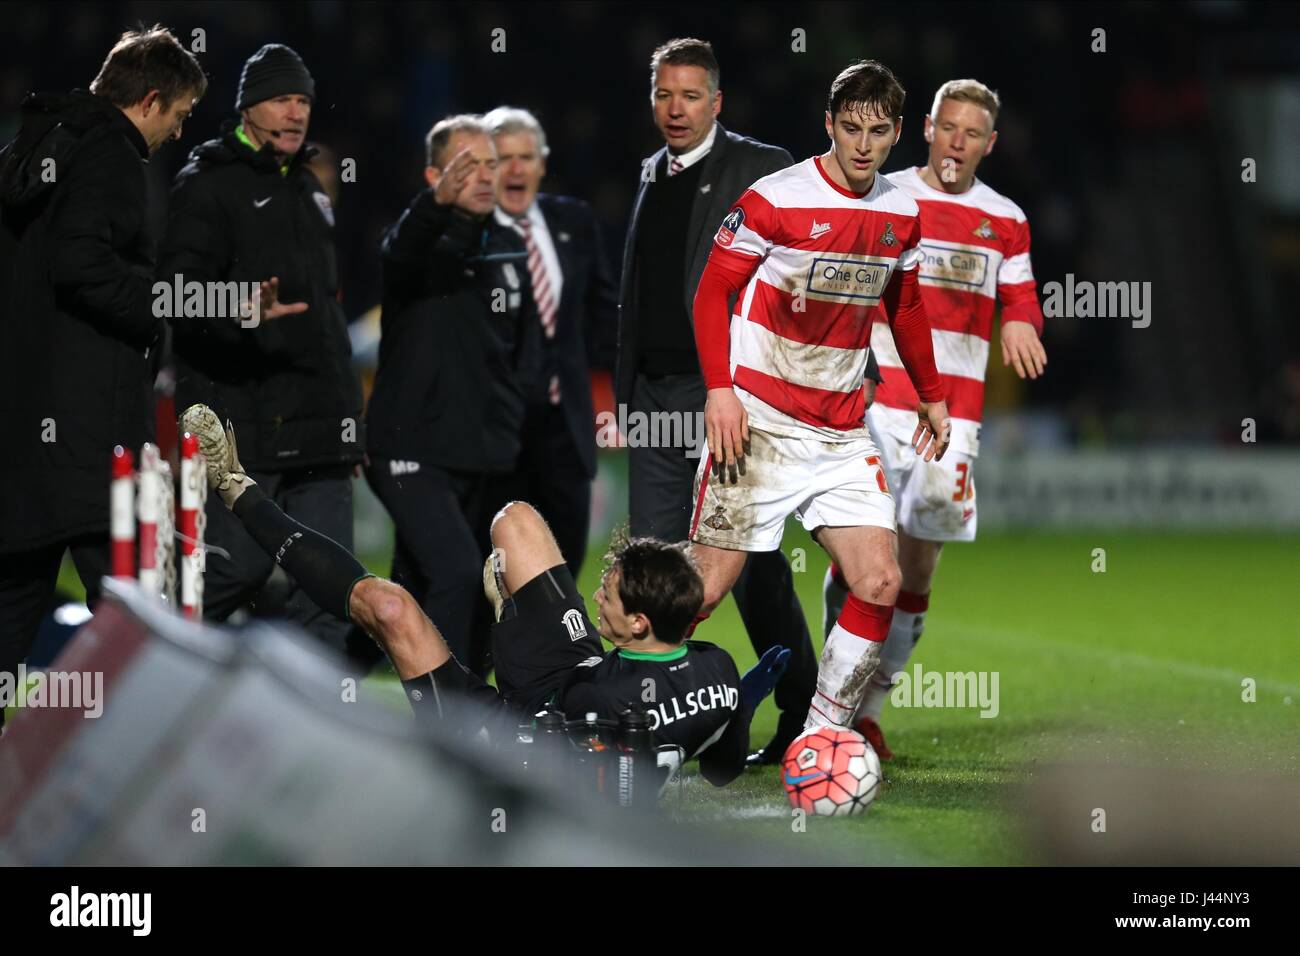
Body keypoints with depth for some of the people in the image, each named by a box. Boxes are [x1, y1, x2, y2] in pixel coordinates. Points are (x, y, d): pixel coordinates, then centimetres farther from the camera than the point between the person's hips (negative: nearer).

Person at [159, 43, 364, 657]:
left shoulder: (308, 188, 22)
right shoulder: (208, 186, -5)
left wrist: (345, 411, 25)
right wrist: (245, 317, -36)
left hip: (316, 424, 8)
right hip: (241, 422, -8)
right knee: (235, 568, -9)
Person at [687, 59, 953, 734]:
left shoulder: (901, 215, 7)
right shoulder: (774, 199, -10)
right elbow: (712, 292, -7)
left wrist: (931, 397, 26)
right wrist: (720, 388, -17)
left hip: (842, 435, 5)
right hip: (761, 423, -5)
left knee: (880, 584, -6)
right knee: (705, 587, -9)